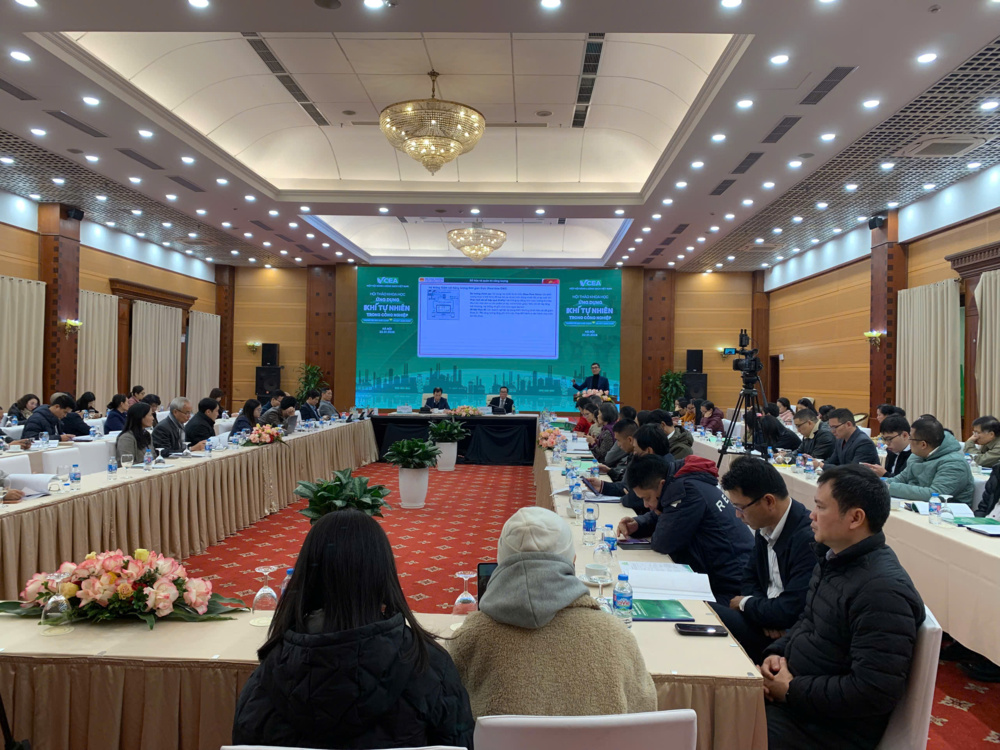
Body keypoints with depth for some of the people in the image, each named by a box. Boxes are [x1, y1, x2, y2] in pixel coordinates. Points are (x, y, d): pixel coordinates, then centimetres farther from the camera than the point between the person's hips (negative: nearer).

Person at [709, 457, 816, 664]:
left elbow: (790, 612, -26)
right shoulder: (765, 527, 4)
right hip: (771, 624, 8)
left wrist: (745, 603, -8)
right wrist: (766, 615, -7)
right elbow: (750, 579, 14)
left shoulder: (808, 538, -24)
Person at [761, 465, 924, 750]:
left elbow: (875, 692, -29)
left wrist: (792, 691, -20)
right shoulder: (833, 559, 5)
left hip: (831, 726, -8)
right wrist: (778, 652, -1)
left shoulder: (882, 590, -26)